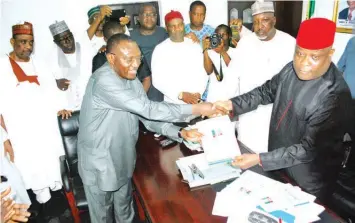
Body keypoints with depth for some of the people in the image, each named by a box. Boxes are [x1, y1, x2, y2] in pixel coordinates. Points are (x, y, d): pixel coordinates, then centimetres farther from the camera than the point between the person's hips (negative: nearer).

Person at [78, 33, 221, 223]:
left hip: (122, 158, 7)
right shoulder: (103, 81, -29)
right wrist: (196, 109, -29)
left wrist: (180, 133, -17)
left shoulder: (131, 80, -1)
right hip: (99, 163, -7)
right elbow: (148, 109, -33)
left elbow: (148, 117, -2)